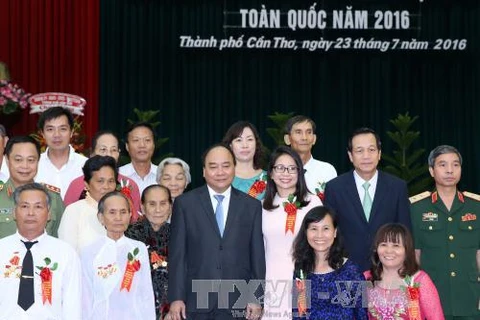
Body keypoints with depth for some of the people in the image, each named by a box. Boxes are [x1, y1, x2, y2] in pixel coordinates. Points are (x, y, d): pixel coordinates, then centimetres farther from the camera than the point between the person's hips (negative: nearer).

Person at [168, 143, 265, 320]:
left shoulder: (252, 206, 8)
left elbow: (257, 256, 7)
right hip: (195, 304, -1)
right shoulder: (185, 203, 4)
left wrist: (255, 299, 2)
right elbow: (177, 254, 1)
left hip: (237, 304, 1)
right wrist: (176, 298, -4)